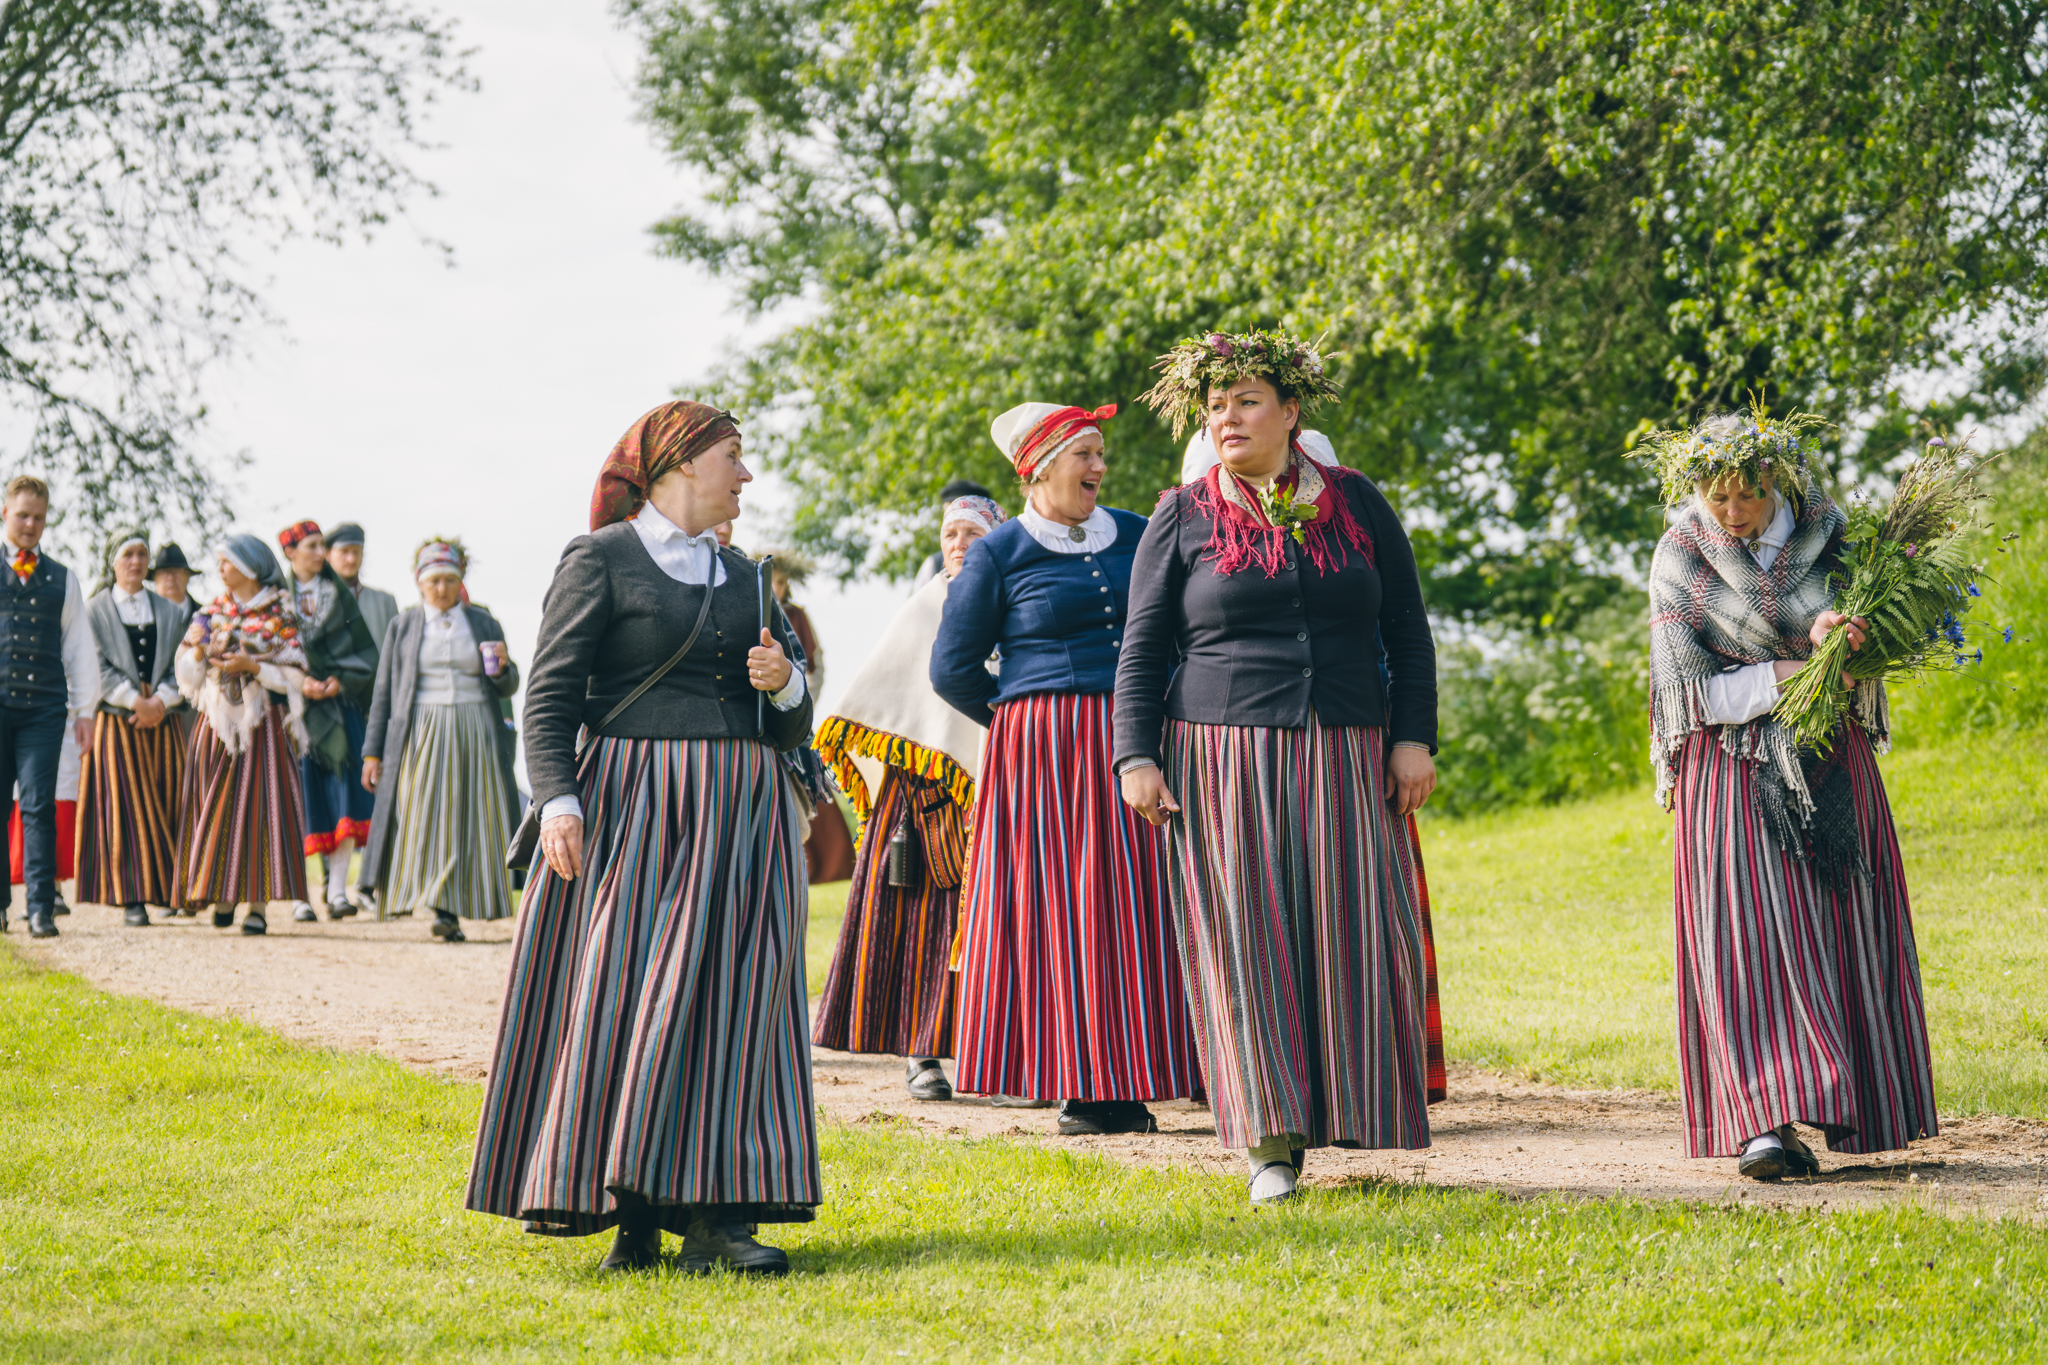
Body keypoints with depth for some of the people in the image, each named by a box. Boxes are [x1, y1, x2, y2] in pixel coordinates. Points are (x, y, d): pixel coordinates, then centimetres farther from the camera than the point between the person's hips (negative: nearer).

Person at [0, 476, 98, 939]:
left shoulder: (62, 579, 15)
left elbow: (80, 646, 14)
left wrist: (85, 707, 7)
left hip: (43, 708, 0)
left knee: (39, 805, -6)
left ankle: (41, 908, -8)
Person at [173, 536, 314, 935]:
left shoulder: (279, 613, 1)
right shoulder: (213, 612, 12)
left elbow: (294, 676, -4)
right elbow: (190, 677, 11)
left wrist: (251, 666, -16)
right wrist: (197, 649, -9)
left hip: (264, 722, -4)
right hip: (218, 722, 4)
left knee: (260, 804, -9)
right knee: (218, 807, 0)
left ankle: (258, 904, -9)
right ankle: (222, 896, 8)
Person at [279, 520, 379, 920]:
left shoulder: (341, 596, 12)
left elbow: (366, 651, 9)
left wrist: (342, 680, -8)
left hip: (341, 705, 2)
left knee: (344, 796, -5)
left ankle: (338, 891, -1)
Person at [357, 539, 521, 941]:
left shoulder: (483, 623, 12)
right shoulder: (403, 625, 10)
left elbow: (508, 687, 14)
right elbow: (384, 693, 10)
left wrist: (502, 669, -10)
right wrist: (373, 752, 4)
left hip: (475, 737, 1)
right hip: (420, 738, -1)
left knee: (470, 821, -5)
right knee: (421, 825, -9)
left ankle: (453, 908, 0)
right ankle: (444, 909, -6)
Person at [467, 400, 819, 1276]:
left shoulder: (744, 577, 20)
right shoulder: (600, 559, 4)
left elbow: (792, 727, 20)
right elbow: (550, 695, -4)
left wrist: (784, 684, -2)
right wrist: (558, 801, -17)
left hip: (744, 811, 5)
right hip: (636, 808, -5)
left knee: (734, 998, -4)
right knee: (623, 997, -7)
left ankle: (714, 1210, -5)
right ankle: (630, 1211, 0)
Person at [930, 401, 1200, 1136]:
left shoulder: (1137, 537, 11)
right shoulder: (999, 553, 0)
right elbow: (952, 669, 4)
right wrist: (1030, 721, 7)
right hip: (1042, 750, -4)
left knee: (1133, 903, 1)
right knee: (1057, 902, -6)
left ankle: (1125, 1083, 5)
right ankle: (1080, 1086, -2)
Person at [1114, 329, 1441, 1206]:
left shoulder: (1356, 503, 8)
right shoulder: (1183, 518, 4)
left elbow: (1407, 631, 10)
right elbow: (1142, 648, 4)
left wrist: (1413, 737, 2)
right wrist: (1136, 757, -5)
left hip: (1343, 763, 2)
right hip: (1222, 762, -1)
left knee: (1352, 932, -2)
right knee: (1246, 938, -4)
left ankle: (1351, 1113, 10)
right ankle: (1270, 1137, 0)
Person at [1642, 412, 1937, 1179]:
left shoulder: (1822, 531, 0)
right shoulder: (1679, 560, -5)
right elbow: (1697, 691, -10)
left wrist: (1832, 626, -31)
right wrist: (1797, 670, -15)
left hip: (1830, 762, 3)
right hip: (1731, 768, -3)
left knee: (1843, 928, 5)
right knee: (1749, 937, -11)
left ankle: (1852, 1107, 16)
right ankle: (1766, 1123, -19)